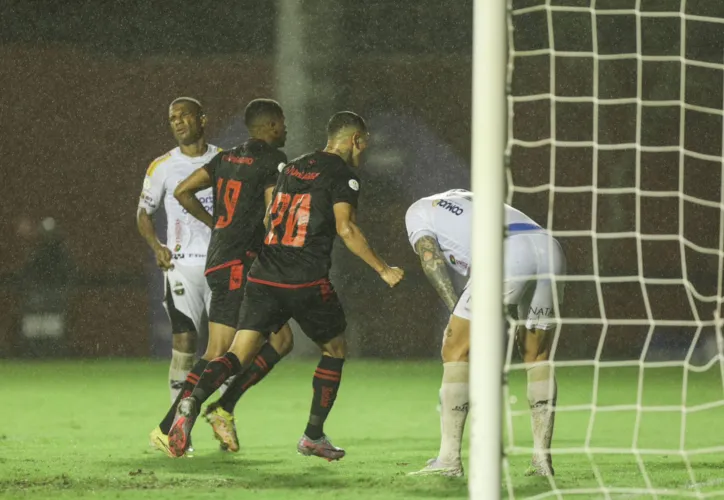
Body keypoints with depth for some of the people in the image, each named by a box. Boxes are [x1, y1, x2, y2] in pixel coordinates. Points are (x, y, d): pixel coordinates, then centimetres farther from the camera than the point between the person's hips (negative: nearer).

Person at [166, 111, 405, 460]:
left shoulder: (292, 167, 18)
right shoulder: (342, 175, -3)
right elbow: (346, 229, -14)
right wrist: (382, 270, -7)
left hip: (264, 275, 5)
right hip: (307, 283, -5)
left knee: (239, 354, -2)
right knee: (335, 349, 18)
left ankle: (193, 401, -30)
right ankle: (313, 436, 18)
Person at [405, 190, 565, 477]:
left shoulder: (417, 212, 25)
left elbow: (431, 258, 6)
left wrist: (457, 311, 3)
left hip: (507, 257, -6)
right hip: (550, 250, 6)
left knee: (457, 351, 5)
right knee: (537, 355, 21)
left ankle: (449, 459, 1)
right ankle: (542, 460, 18)